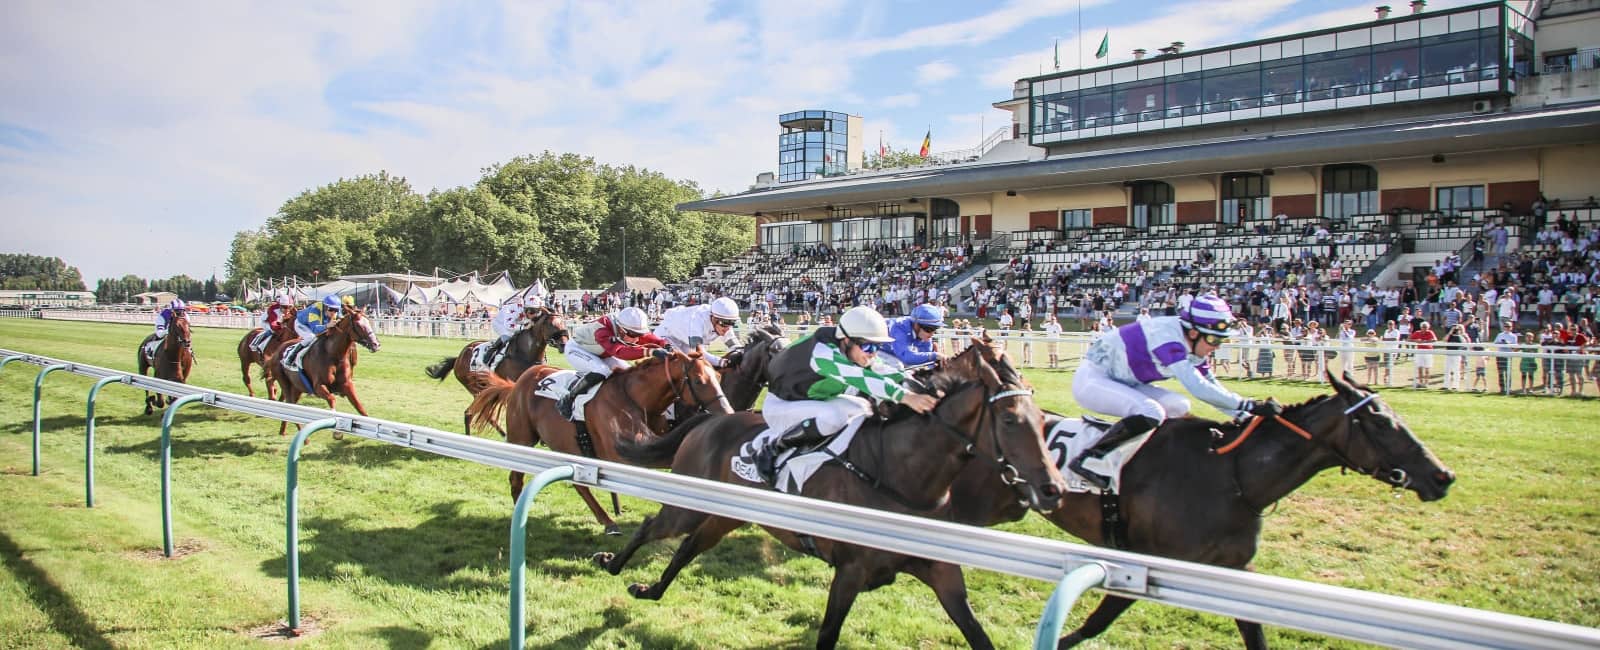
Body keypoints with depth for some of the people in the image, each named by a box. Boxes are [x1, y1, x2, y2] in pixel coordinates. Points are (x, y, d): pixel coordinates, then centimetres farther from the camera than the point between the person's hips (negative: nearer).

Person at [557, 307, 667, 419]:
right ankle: (566, 400, -20)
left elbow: (653, 339, -22)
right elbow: (619, 352, -56)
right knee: (601, 372, -32)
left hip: (600, 354, 8)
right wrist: (648, 352, -69)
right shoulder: (602, 330, -43)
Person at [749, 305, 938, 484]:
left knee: (863, 409, -1)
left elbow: (884, 372, -9)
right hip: (780, 406, -10)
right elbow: (860, 378, -47)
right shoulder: (822, 351, -34)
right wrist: (906, 397, -55)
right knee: (834, 416, -31)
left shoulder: (853, 352, -9)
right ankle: (770, 446, -15)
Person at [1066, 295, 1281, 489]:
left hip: (1121, 382, 10)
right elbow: (1197, 387, -36)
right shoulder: (1167, 336, -27)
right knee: (1151, 413, -28)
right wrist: (1249, 405, -35)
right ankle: (1088, 459, -25)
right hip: (1091, 379, -10)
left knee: (1179, 407, 1)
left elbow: (1213, 388, 7)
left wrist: (1245, 416, -4)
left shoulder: (1193, 347, 1)